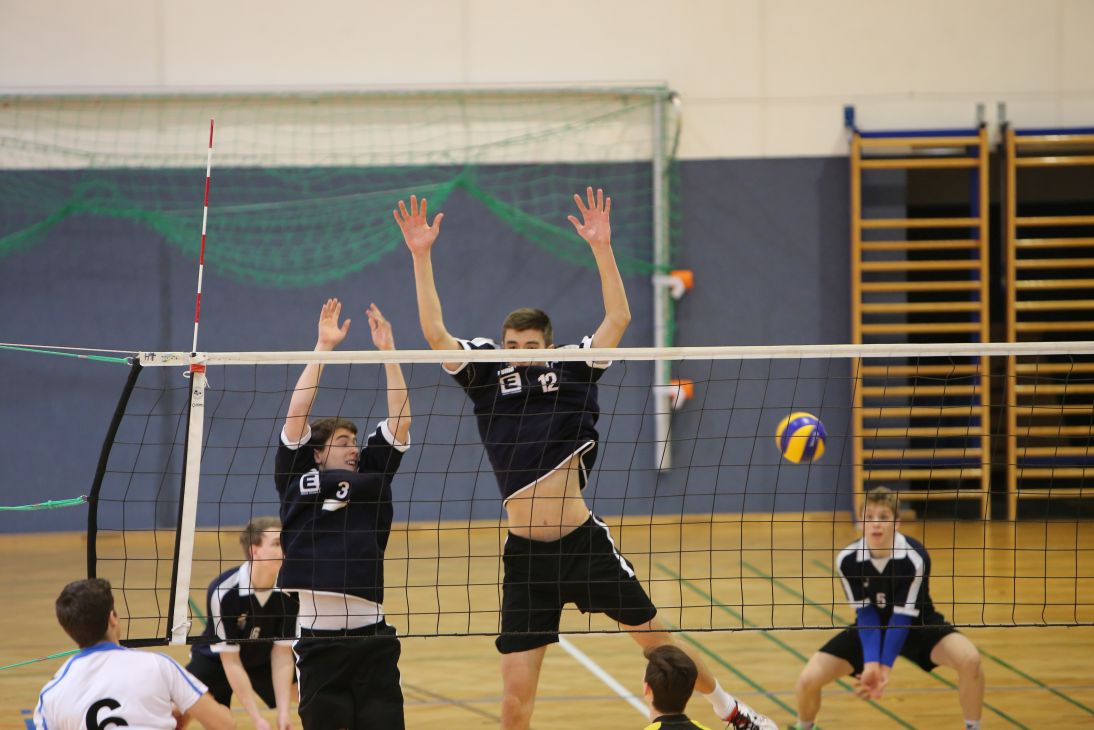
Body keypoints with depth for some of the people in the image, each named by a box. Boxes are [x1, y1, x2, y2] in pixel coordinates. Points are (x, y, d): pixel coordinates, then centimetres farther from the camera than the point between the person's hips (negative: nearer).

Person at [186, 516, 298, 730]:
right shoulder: (224, 591, -32)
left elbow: (281, 654, -18)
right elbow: (230, 661, -27)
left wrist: (283, 712, -27)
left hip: (264, 661, 4)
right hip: (216, 661, -4)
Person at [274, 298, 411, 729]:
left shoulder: (372, 475, 16)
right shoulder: (297, 475, 10)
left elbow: (400, 420, 11)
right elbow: (297, 412, 3)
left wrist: (387, 350, 7)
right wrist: (323, 346, 3)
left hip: (371, 633, 2)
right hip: (315, 633, -2)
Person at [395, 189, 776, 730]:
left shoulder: (572, 372, 4)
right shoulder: (488, 380, 4)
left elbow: (618, 318, -2)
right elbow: (434, 332, -2)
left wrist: (601, 246, -9)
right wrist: (421, 256, -10)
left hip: (584, 541, 0)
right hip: (525, 556, 0)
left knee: (659, 642, 14)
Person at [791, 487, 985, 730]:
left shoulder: (914, 558, -30)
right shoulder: (848, 560, -22)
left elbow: (903, 616, -27)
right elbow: (865, 613, -19)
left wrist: (885, 667, -33)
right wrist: (871, 663, -31)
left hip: (917, 625, -2)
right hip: (871, 628, 2)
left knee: (969, 659, -29)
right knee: (808, 680, -13)